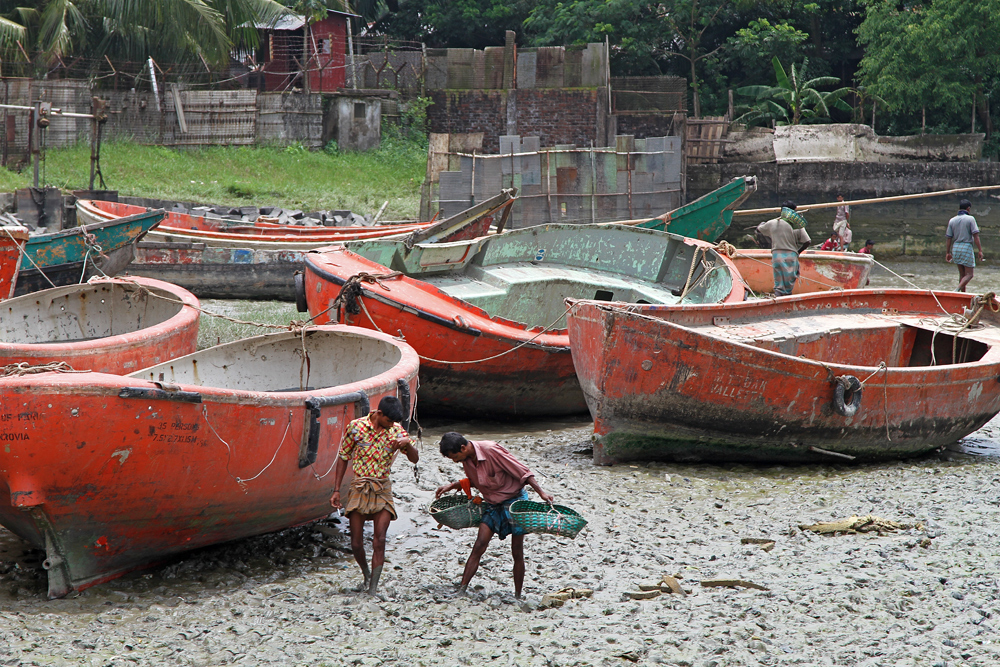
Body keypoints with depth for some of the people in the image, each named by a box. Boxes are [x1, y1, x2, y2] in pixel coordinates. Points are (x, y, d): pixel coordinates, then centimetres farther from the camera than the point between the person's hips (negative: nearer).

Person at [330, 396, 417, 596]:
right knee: (356, 543, 1)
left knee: (379, 541, -10)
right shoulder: (356, 427, -5)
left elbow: (414, 459, 5)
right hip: (359, 488, -1)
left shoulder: (396, 430, 1)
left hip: (382, 489, 1)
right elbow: (343, 458, 4)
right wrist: (336, 490, 1)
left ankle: (373, 589, -7)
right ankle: (366, 574, 29)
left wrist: (407, 443, -17)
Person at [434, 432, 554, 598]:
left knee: (517, 552, 1)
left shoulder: (491, 450, -25)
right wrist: (453, 486, 3)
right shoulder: (466, 459, -3)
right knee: (479, 546, -6)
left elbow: (522, 471, -20)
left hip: (514, 501, -6)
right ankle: (462, 590, -8)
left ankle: (517, 596, 9)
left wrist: (541, 493, -22)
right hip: (492, 505, 6)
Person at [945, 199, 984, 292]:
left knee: (962, 274, 15)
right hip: (967, 247, -5)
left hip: (956, 248, 5)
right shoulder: (970, 219, -6)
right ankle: (957, 290, -24)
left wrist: (947, 253, 14)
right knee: (969, 274, -4)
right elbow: (976, 236, -11)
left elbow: (948, 238, 7)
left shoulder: (952, 220, 7)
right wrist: (980, 250, -9)